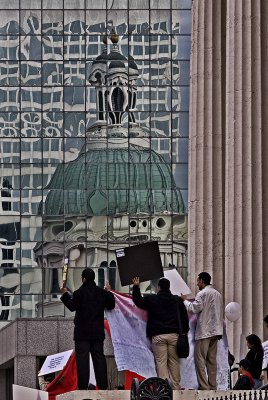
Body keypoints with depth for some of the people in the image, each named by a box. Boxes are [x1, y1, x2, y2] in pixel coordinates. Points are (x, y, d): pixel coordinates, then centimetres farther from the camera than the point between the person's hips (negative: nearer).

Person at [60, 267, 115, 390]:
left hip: (82, 333, -5)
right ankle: (103, 385, 9)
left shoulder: (79, 292, -12)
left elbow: (72, 306, -13)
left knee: (82, 357, -4)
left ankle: (83, 386, -8)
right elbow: (111, 306, 15)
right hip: (97, 331, 5)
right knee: (99, 357, 10)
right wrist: (109, 292, 28)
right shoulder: (102, 292, 5)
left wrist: (65, 294, -2)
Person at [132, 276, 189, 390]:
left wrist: (136, 287, 21)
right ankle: (176, 387, 7)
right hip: (174, 335, 2)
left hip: (158, 336, -2)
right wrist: (185, 330, 25)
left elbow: (138, 301, 13)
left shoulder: (151, 299, 0)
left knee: (161, 362, -3)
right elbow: (184, 316, 14)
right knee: (174, 362, 6)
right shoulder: (177, 300, 9)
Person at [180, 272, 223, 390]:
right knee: (212, 359, 10)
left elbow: (194, 308, -15)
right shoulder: (217, 294, 17)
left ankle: (204, 386, -13)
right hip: (215, 331, 8)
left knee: (200, 359, -7)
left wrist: (185, 300, 0)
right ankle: (213, 386, 9)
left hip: (204, 331, -8)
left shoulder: (202, 293, -10)